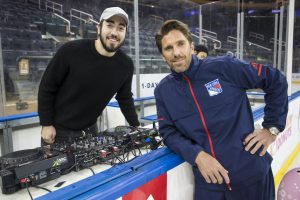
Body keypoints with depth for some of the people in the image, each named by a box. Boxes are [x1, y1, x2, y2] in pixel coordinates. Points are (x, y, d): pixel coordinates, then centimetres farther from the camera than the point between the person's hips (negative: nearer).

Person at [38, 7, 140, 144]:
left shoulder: (126, 65, -8)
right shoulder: (71, 51, -20)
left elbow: (125, 98, 6)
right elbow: (47, 87, -11)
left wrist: (136, 126, 6)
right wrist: (46, 124, -9)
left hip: (90, 129, 4)